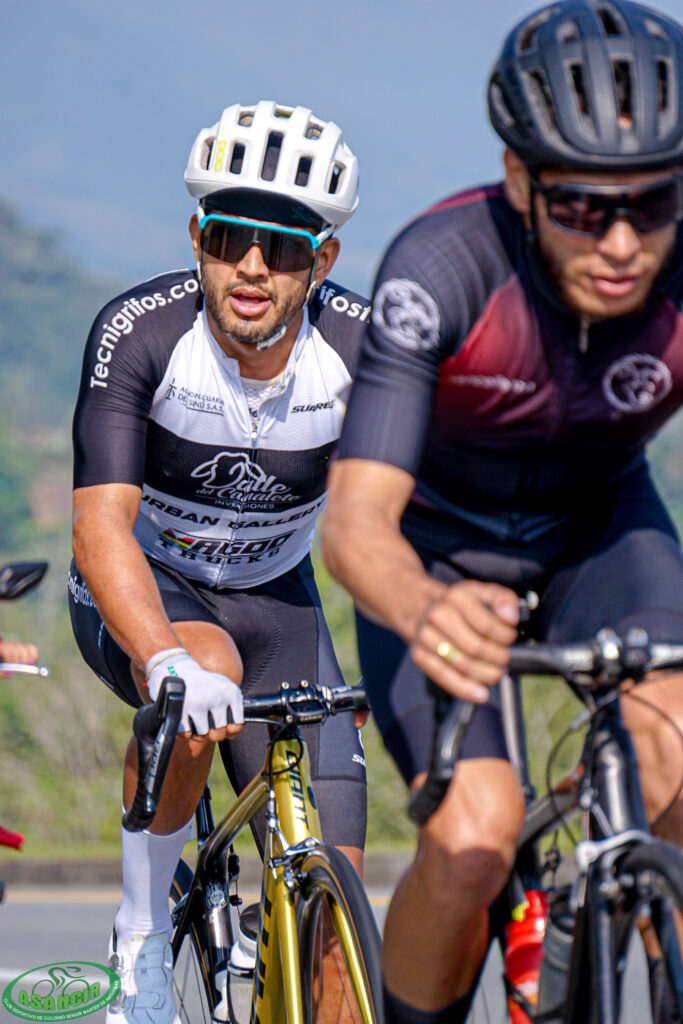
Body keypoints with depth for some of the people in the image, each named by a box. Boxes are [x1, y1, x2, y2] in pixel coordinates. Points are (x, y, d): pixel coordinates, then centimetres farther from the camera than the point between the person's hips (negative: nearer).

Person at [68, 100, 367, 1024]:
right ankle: (142, 941, -17)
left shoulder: (362, 345, -20)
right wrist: (166, 662, -53)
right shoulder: (139, 331, -27)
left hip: (272, 599, 3)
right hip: (137, 594, -2)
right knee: (207, 673, -38)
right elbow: (101, 524, -35)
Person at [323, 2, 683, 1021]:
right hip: (438, 546, -2)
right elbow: (356, 518, -39)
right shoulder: (441, 265, -33)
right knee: (473, 840, -24)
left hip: (599, 528, 2)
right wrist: (426, 614, -62)